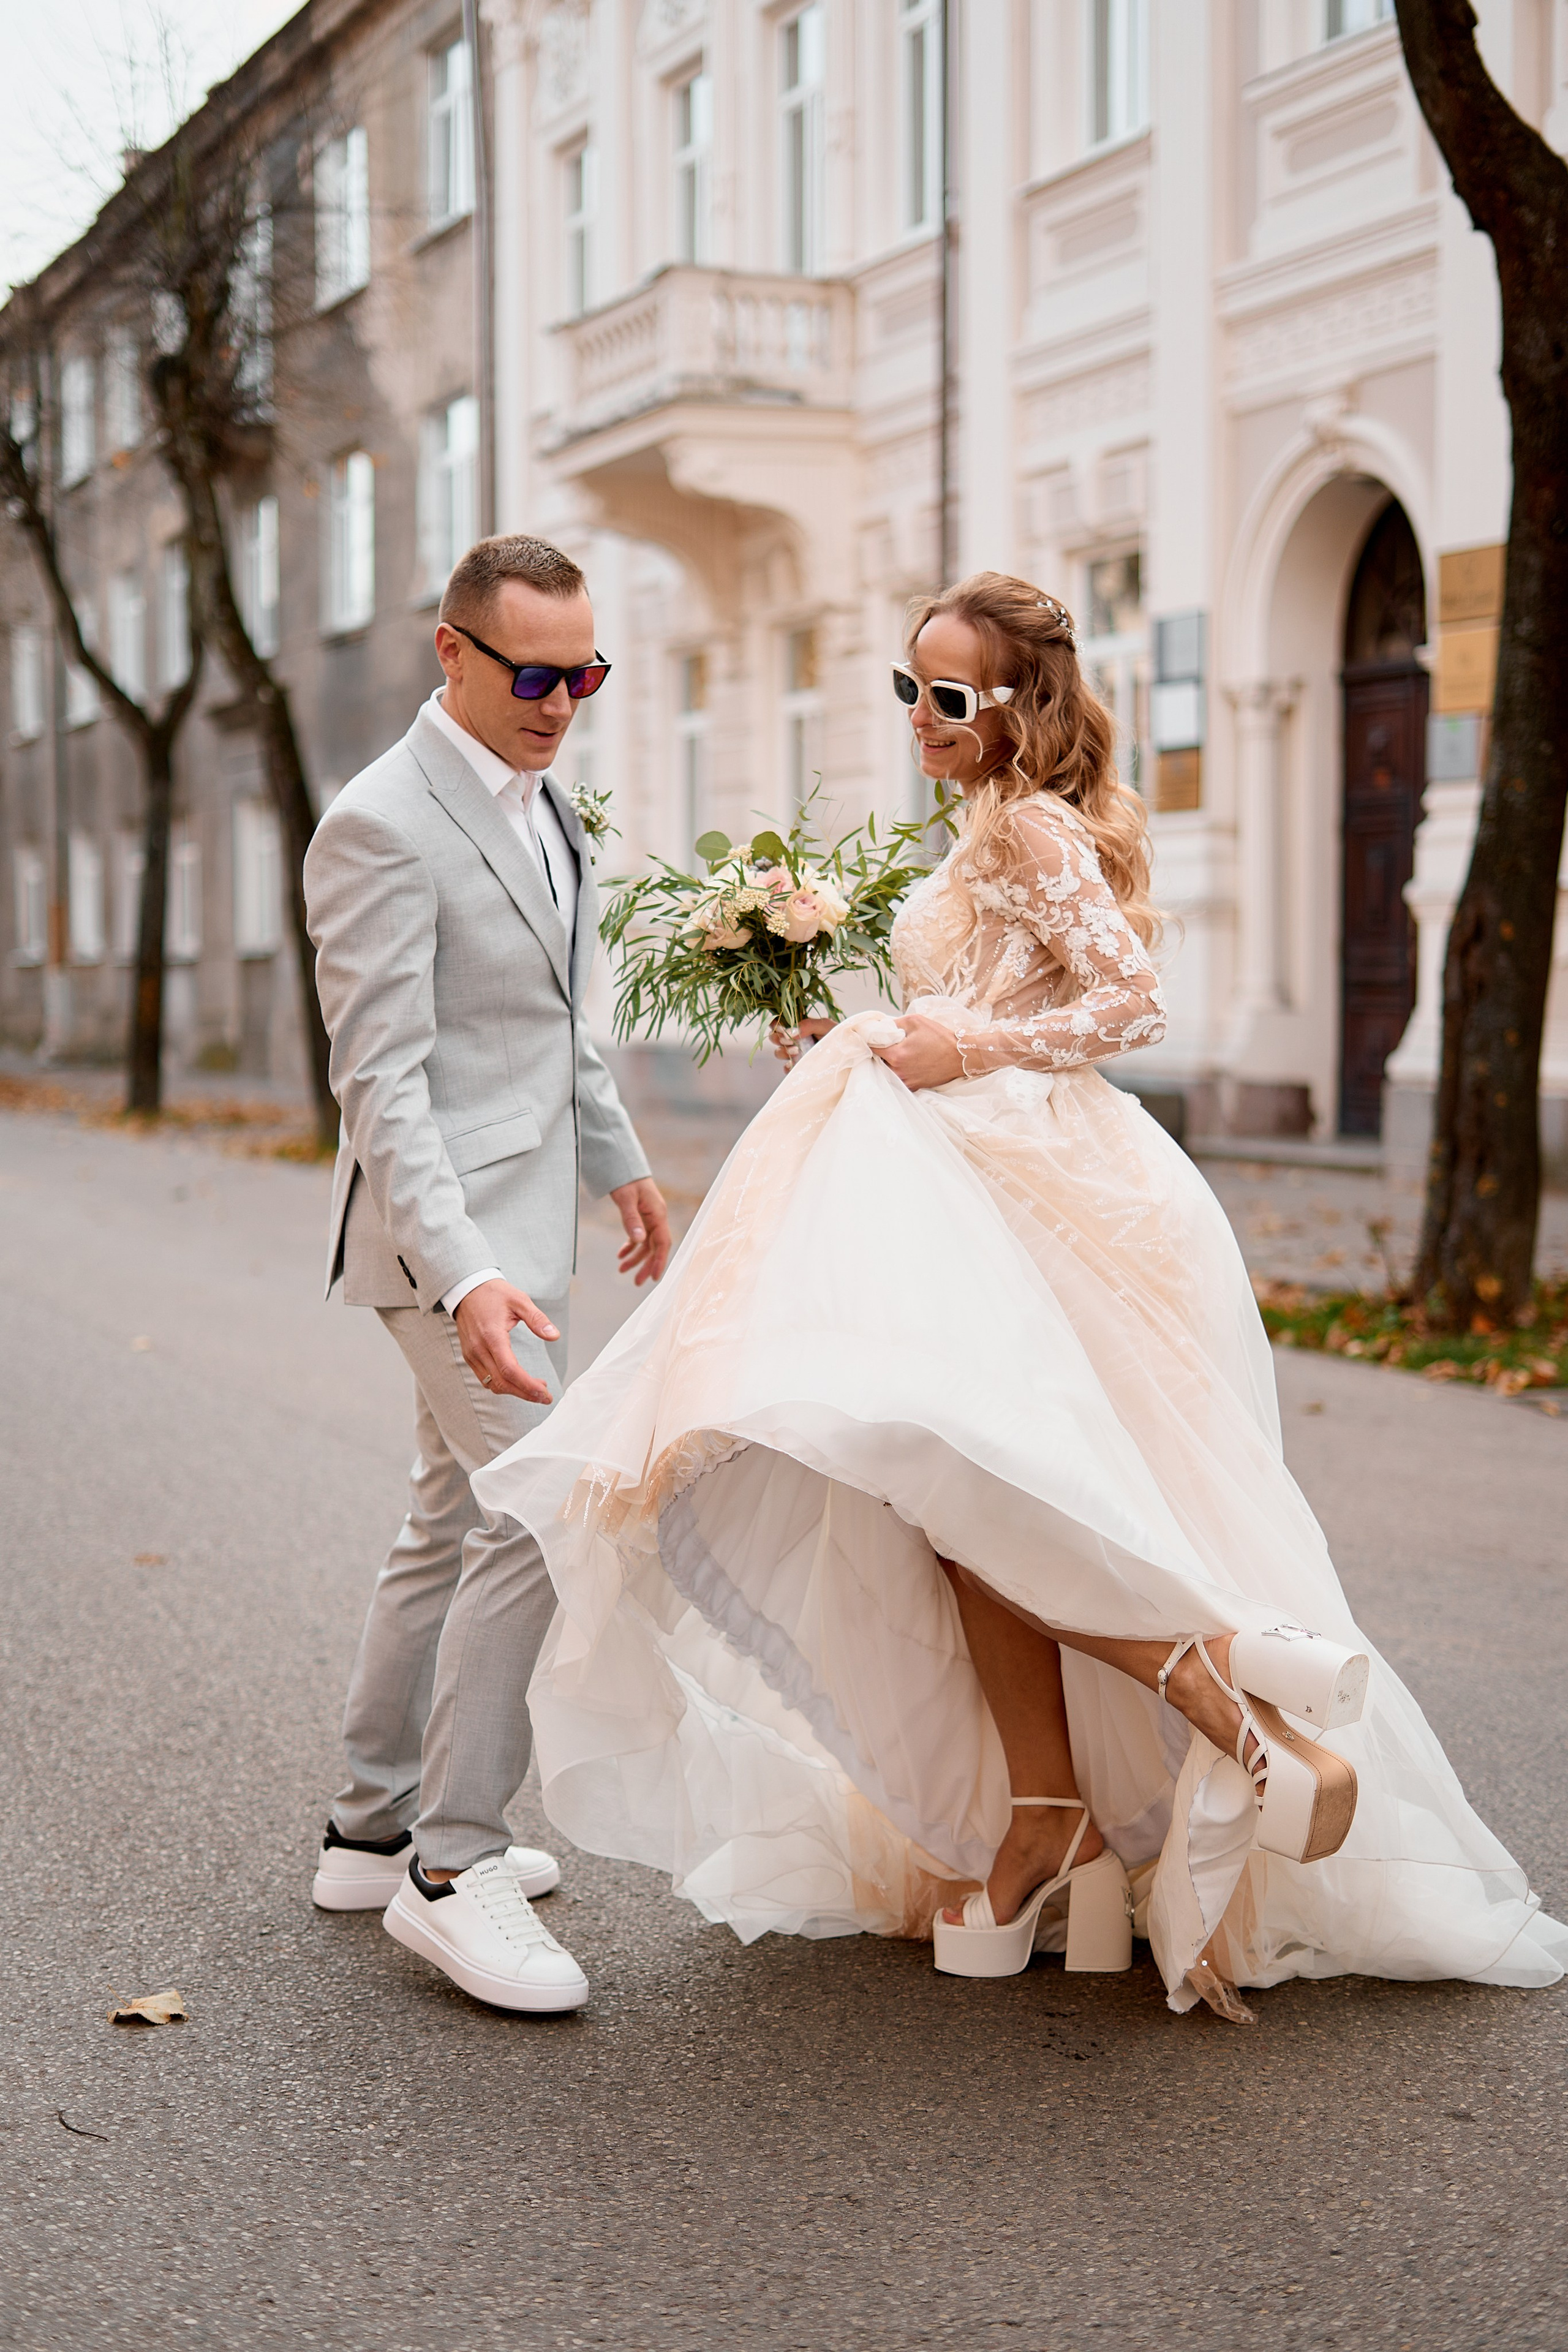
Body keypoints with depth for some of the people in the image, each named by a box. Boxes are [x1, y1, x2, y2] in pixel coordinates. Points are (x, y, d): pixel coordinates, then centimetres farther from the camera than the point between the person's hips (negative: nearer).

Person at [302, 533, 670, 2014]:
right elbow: (381, 1077, -24)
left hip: (523, 1203, 10)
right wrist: (464, 1277, -33)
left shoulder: (538, 795, 11)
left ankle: (378, 1830, 26)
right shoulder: (383, 826, -18)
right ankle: (452, 1864, -6)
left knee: (453, 1524, 14)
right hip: (450, 1222, -10)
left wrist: (620, 1163, 27)